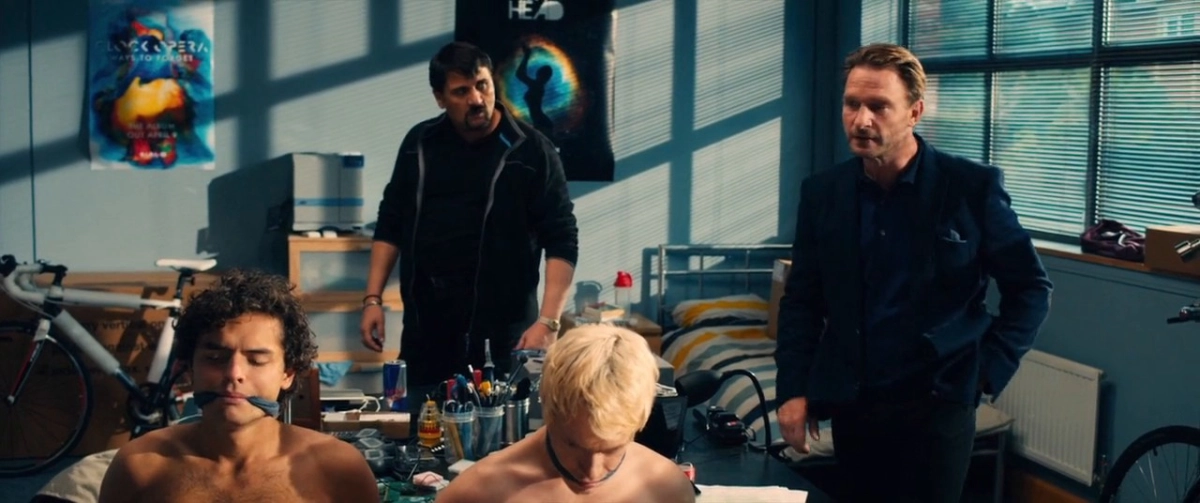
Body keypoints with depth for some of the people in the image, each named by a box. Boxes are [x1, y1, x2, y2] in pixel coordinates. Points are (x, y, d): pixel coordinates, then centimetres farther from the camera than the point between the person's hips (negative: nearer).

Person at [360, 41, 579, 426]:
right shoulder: (420, 144, 7)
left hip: (501, 334, -4)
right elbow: (391, 225, 15)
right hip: (425, 329, 4)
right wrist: (373, 298, 7)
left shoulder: (531, 150, -6)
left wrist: (548, 322, -17)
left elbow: (562, 242, -8)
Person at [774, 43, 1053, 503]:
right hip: (851, 405, 3)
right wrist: (793, 389, 0)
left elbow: (1031, 288, 2)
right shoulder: (822, 192, 3)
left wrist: (988, 370, -4)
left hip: (938, 403, -3)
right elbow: (801, 300, 8)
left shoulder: (973, 187, -7)